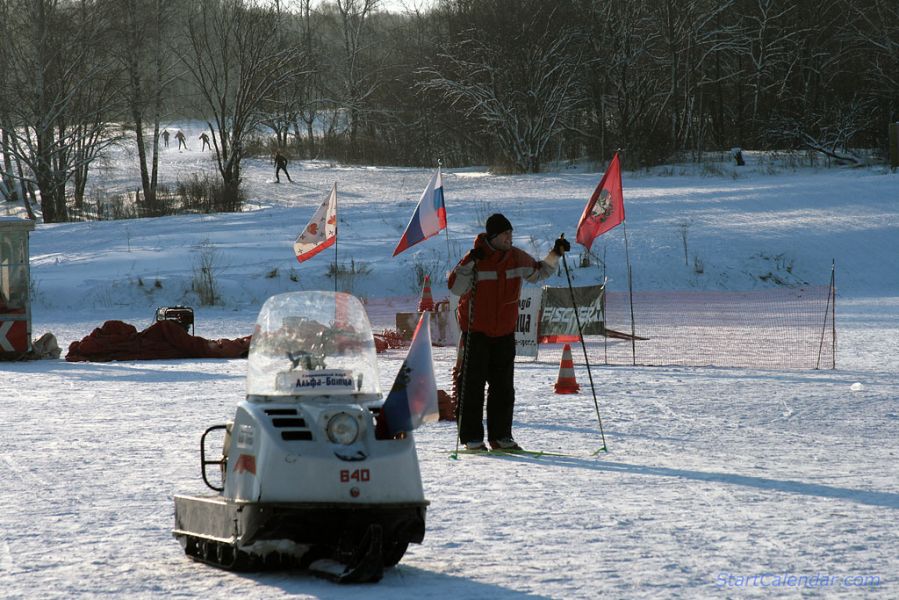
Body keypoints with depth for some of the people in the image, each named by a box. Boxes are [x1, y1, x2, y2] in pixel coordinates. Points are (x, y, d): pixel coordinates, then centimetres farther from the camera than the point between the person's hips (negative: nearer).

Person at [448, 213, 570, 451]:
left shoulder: (517, 258, 1)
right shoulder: (476, 259, -13)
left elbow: (539, 272, 19)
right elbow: (456, 288, -23)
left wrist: (555, 255, 5)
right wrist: (469, 263, -33)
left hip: (504, 333, 5)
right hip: (476, 333, -5)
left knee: (503, 387, 9)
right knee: (473, 387, -3)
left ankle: (500, 436, 17)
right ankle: (472, 438, 3)